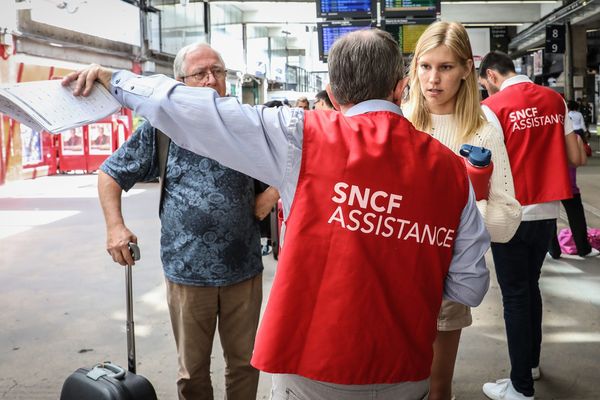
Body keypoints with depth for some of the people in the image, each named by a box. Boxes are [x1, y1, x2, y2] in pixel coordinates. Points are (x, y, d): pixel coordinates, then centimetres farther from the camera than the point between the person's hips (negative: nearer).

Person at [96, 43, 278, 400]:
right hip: (188, 273, -1)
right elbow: (111, 175, 7)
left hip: (244, 269, 1)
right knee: (193, 370, 14)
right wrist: (116, 226, -6)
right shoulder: (161, 128, 0)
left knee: (245, 362, 15)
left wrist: (273, 191, -5)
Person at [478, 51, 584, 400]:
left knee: (515, 296, 3)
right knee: (531, 286, 21)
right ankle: (532, 362, 35)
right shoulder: (556, 100, 6)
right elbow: (576, 158, 5)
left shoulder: (493, 107, -10)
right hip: (547, 211, 6)